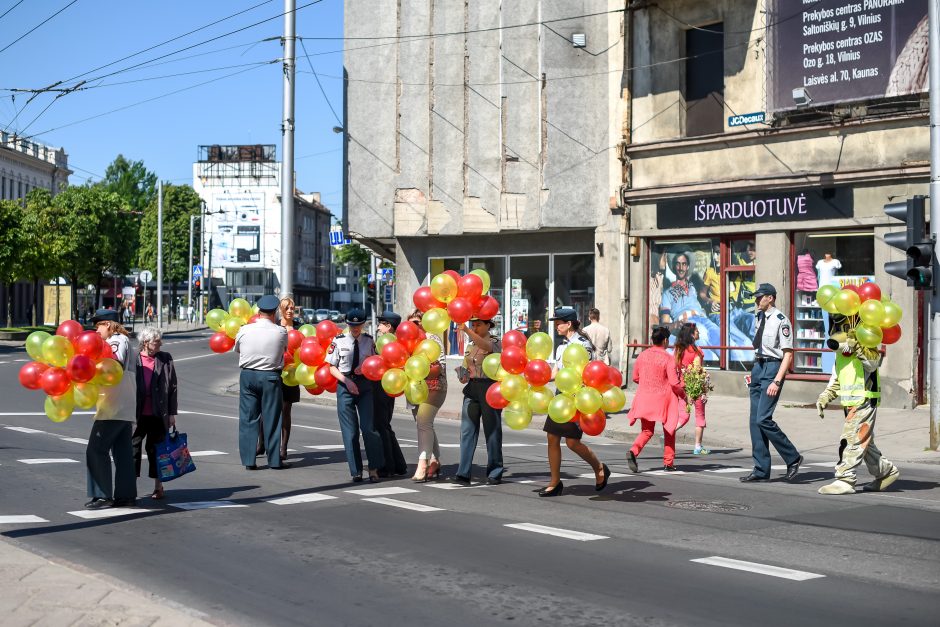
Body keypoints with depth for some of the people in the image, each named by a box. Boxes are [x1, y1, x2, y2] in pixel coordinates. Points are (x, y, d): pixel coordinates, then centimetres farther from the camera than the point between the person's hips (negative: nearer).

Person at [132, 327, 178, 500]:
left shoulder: (165, 359, 2)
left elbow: (172, 387, 3)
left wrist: (172, 413, 0)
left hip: (158, 414, 0)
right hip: (138, 414, 0)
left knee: (154, 448, 7)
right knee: (133, 446, 1)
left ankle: (158, 486, 18)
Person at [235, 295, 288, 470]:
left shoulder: (244, 330, -4)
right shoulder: (281, 332, -9)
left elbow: (237, 349, 12)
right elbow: (285, 347, 8)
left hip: (247, 375, 2)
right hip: (271, 377, -2)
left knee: (248, 417, 8)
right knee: (272, 418, 7)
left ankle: (248, 460, 7)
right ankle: (274, 460, 12)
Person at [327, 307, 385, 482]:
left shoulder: (368, 341, 3)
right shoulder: (338, 341, -2)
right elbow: (332, 368, 2)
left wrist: (366, 367, -8)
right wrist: (347, 381, -11)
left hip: (365, 385, 1)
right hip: (345, 385, -1)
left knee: (368, 427, -9)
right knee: (350, 430, 2)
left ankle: (374, 469, -2)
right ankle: (356, 471, 9)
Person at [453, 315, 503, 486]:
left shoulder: (494, 342, -1)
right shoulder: (470, 344, 17)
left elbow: (486, 346, -25)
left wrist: (467, 331, -36)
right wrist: (463, 376, 4)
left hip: (489, 387, -5)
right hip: (472, 388, 5)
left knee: (492, 430, 1)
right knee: (467, 430, -3)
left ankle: (495, 473, 9)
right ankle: (464, 473, -5)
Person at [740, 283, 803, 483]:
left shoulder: (781, 320, -13)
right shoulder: (760, 317, 13)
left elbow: (788, 354, -15)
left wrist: (777, 381, -21)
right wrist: (754, 371, 17)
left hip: (772, 368, -9)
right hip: (758, 367, 9)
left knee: (763, 419, -15)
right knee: (755, 421, 7)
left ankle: (793, 458, 2)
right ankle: (761, 470, 12)